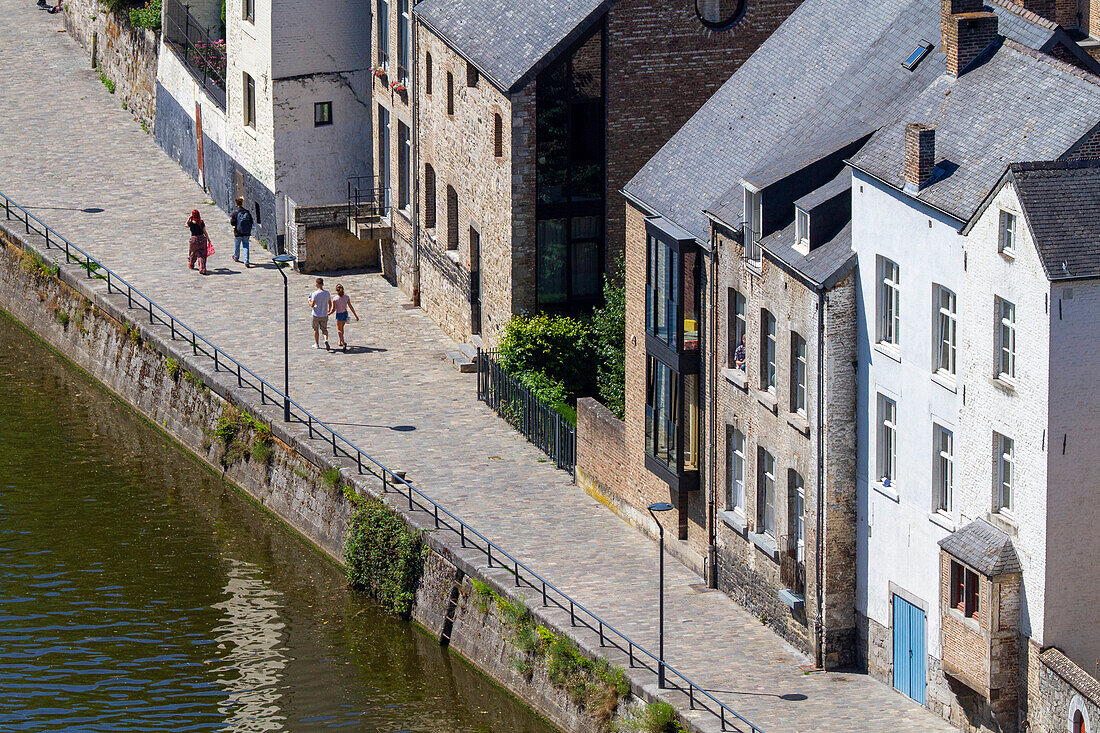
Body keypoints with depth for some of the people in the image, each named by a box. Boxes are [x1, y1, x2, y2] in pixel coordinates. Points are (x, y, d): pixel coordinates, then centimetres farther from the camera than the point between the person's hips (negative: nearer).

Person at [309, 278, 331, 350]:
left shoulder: (315, 294, -16)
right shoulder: (327, 293, -2)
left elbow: (312, 305, -19)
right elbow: (330, 303, 8)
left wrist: (309, 301, 3)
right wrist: (329, 310, 27)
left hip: (316, 315, -3)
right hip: (324, 315, 3)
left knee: (316, 329, 14)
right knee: (324, 329, 13)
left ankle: (317, 344, 21)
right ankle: (326, 340, -14)